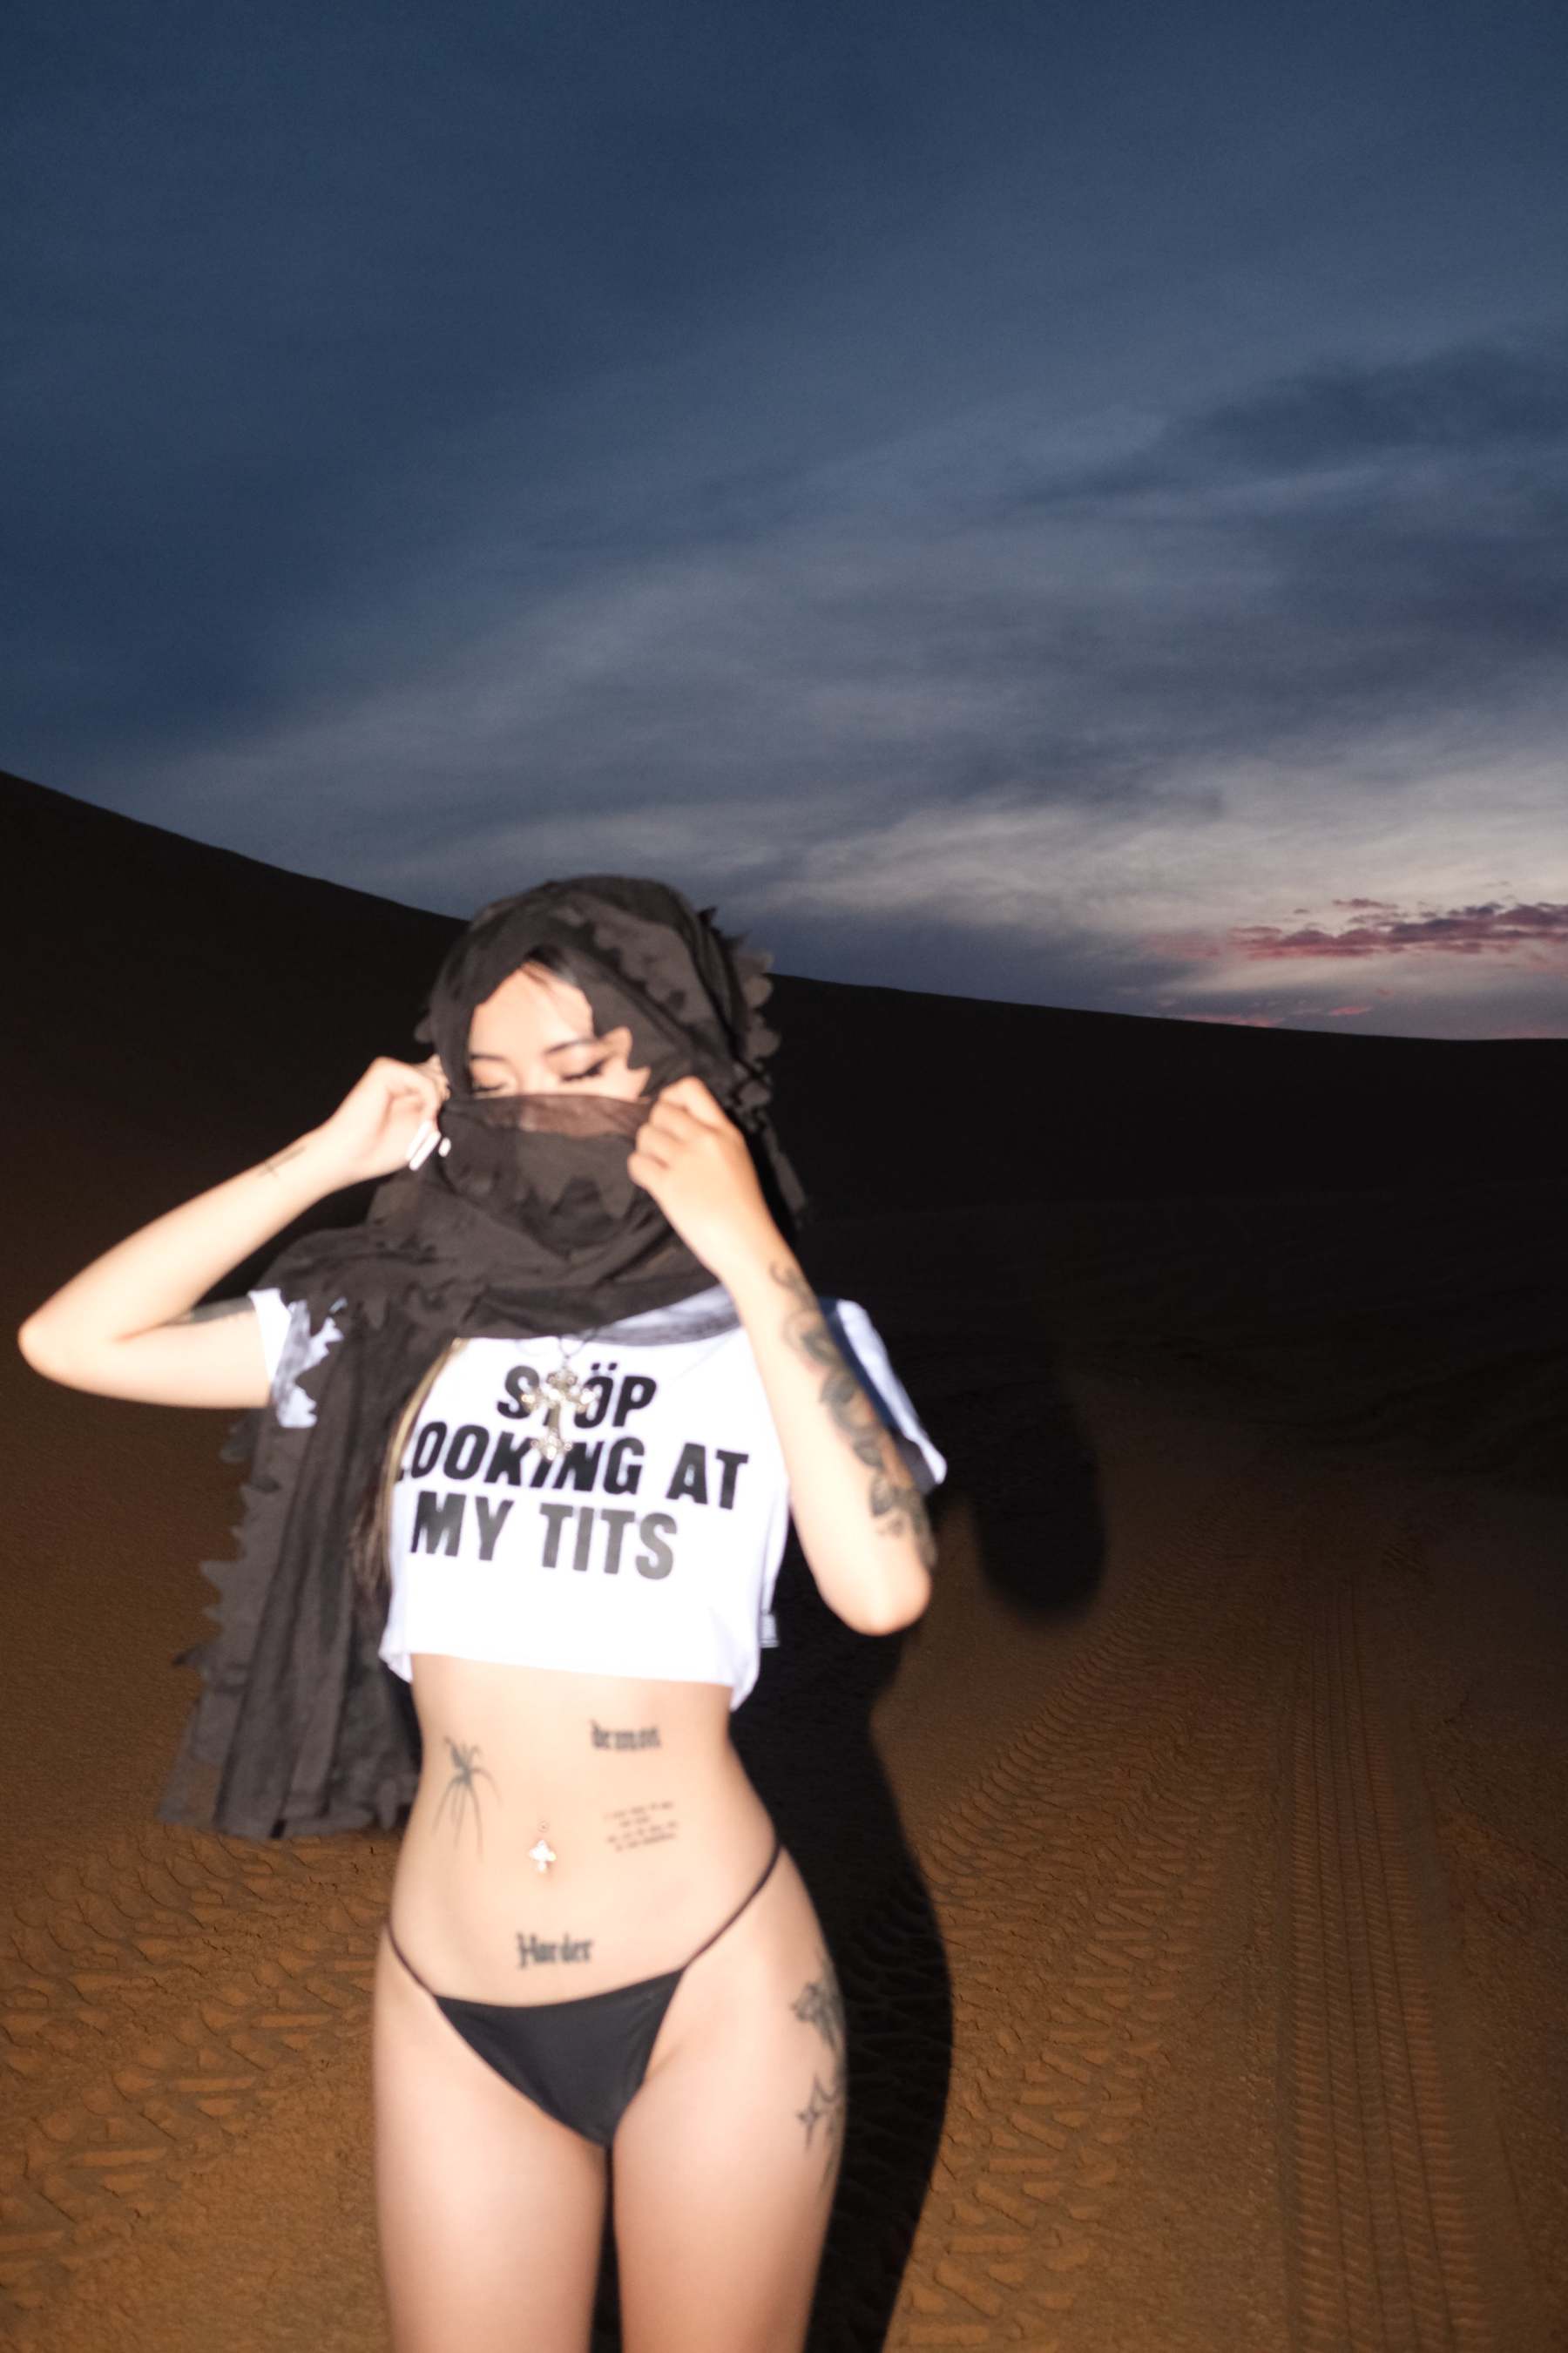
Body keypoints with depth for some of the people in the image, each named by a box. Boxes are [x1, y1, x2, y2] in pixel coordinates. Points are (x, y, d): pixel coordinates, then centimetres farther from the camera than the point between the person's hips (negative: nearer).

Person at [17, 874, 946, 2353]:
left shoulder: (767, 1342, -7)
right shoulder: (403, 1329, -1)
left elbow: (882, 1587, -24)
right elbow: (70, 1340, -3)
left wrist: (754, 1259, -24)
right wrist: (330, 1158, -8)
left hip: (715, 1994, -1)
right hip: (452, 2011, 2)